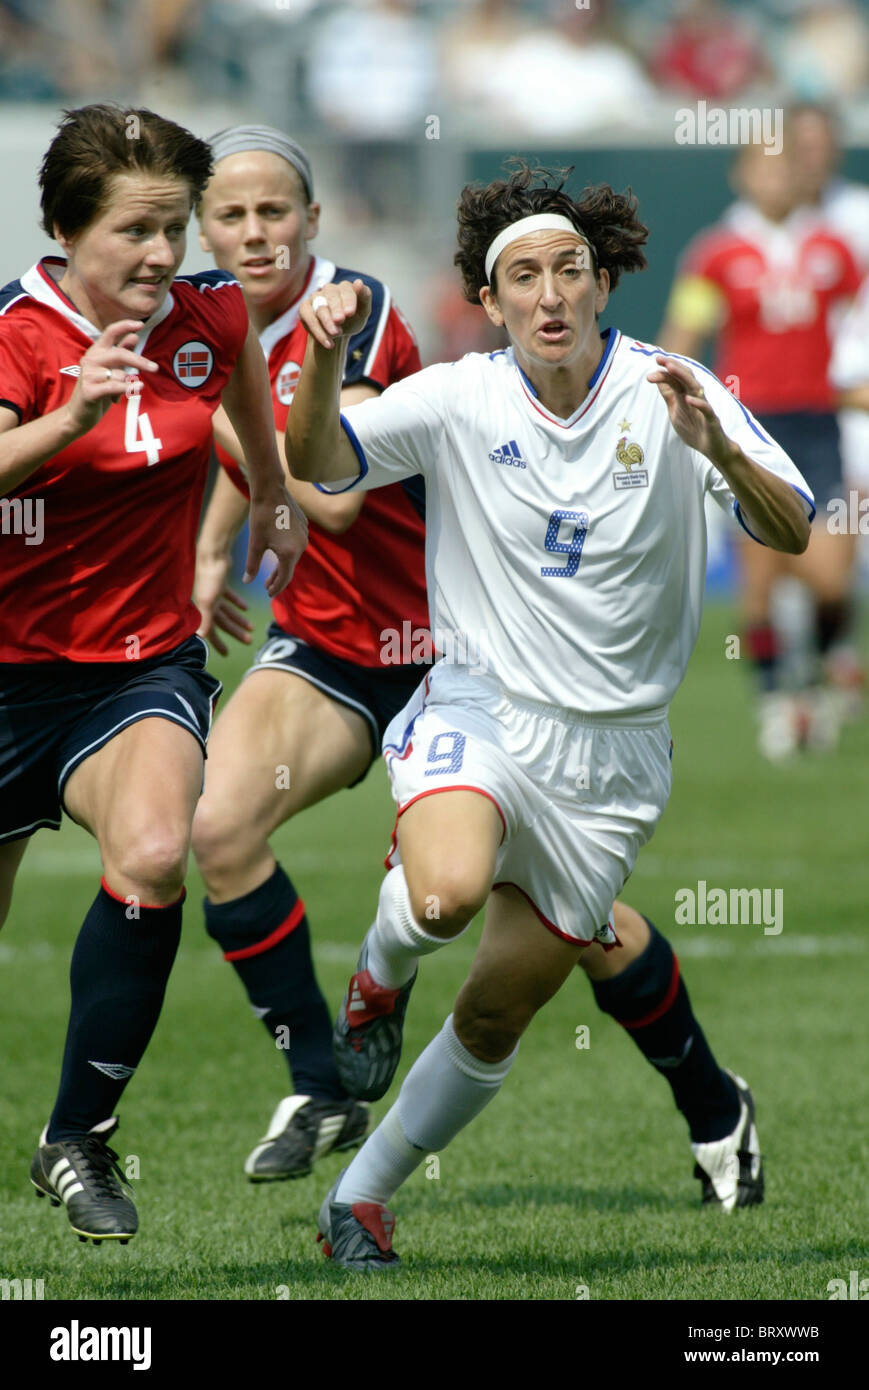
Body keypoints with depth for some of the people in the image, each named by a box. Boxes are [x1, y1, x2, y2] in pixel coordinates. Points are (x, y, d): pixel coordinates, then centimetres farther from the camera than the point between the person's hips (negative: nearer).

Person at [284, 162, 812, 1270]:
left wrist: (718, 449, -34)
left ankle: (362, 1196, 26)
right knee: (448, 891, -33)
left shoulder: (673, 393, -6)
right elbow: (315, 462, -12)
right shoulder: (457, 400, -4)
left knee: (498, 1015, 5)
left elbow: (791, 532, -13)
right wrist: (323, 356, -32)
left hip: (613, 748, 1)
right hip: (482, 707, -1)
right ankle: (381, 971, 3)